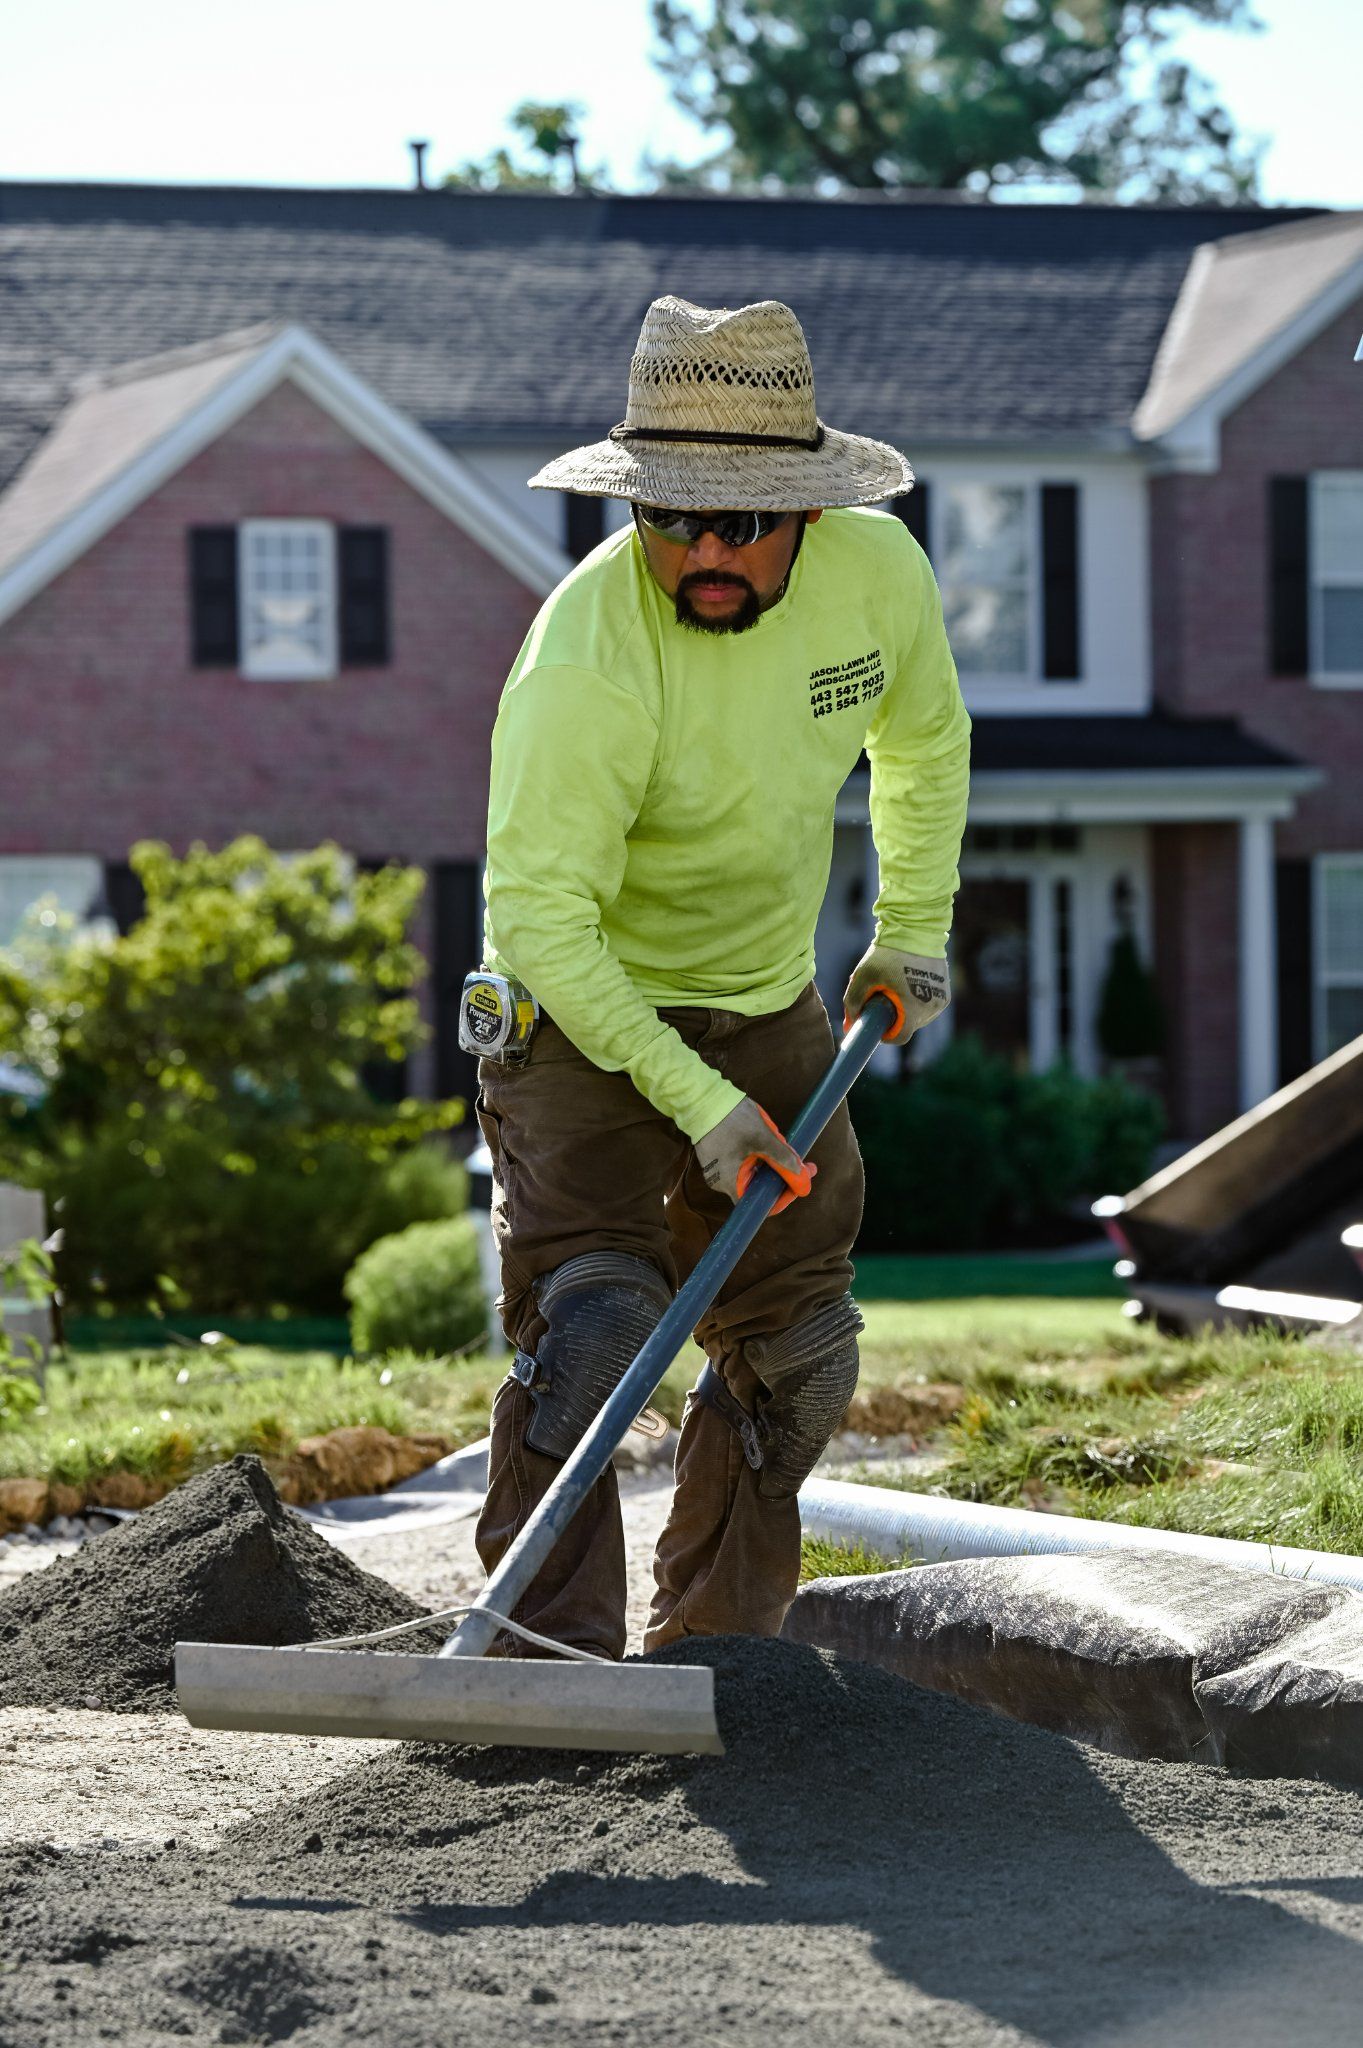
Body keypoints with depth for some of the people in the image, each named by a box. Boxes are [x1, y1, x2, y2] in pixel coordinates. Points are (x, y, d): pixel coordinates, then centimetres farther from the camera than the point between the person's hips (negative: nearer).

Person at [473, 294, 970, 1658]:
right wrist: (696, 1099, -33)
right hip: (579, 1012, -6)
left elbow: (924, 739, 11)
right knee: (591, 1313, -24)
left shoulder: (877, 572, -12)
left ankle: (713, 1644, 25)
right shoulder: (588, 659, -31)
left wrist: (912, 931, 13)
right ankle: (549, 1646, -20)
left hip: (770, 1008, 6)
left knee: (796, 1355, 10)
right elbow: (538, 915, -31)